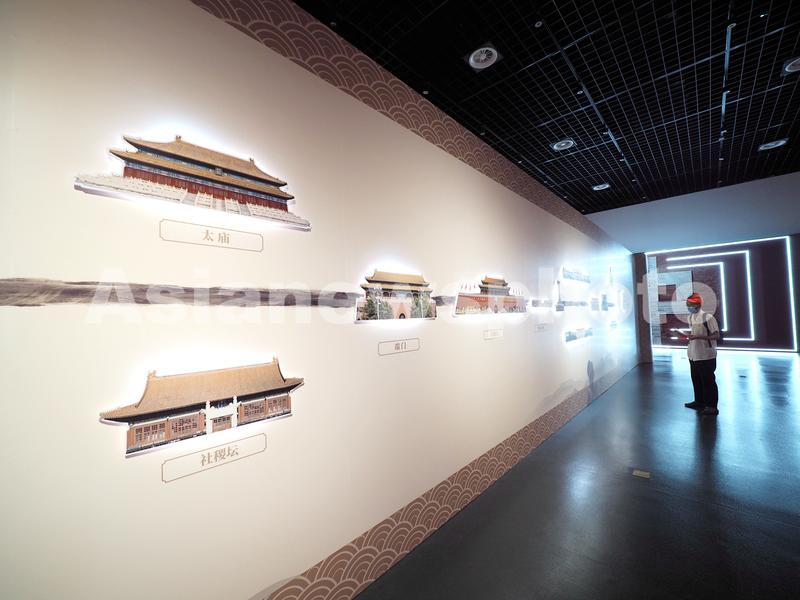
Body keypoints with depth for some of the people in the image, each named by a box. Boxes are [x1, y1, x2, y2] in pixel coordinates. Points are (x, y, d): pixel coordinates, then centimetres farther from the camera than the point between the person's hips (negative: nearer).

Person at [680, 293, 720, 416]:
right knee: (696, 380, 18)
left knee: (708, 382, 3)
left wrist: (698, 336, -25)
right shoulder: (690, 317, 8)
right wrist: (689, 336, 3)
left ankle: (711, 406, 14)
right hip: (693, 355, 8)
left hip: (705, 356, -8)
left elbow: (716, 335, -16)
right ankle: (699, 402, 33)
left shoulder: (707, 317, -16)